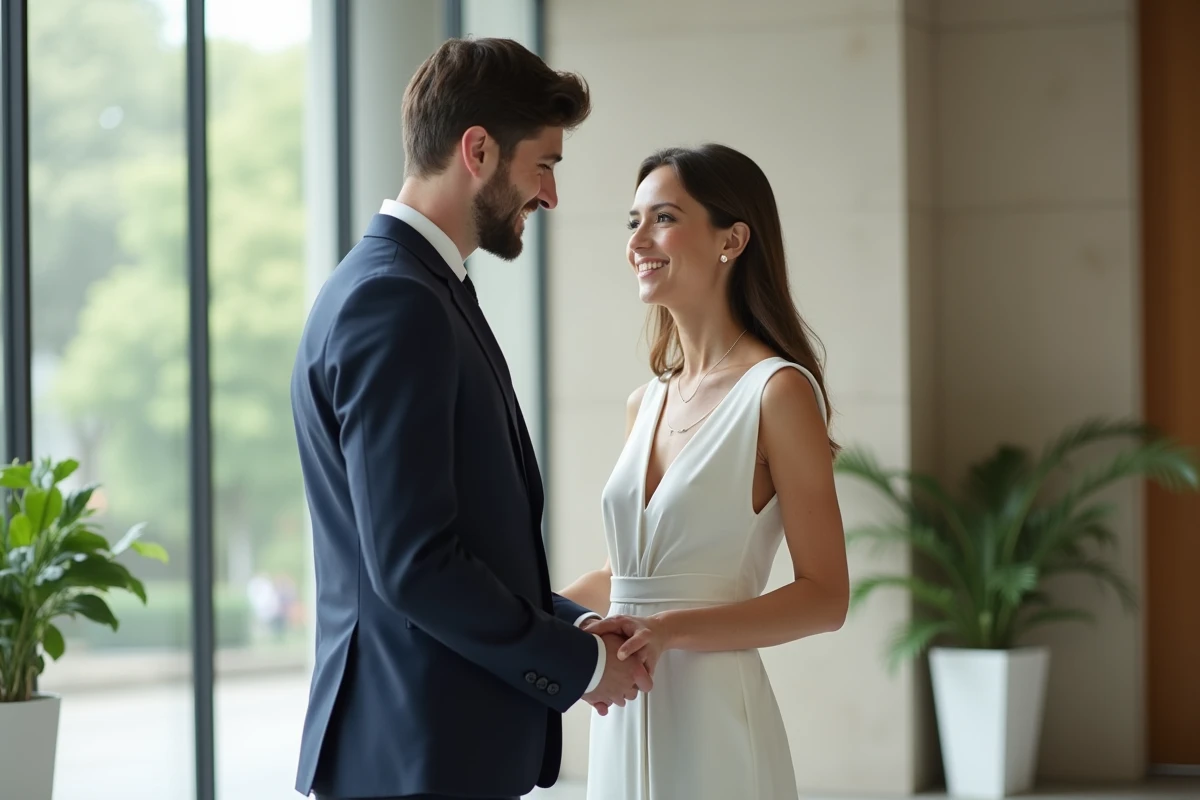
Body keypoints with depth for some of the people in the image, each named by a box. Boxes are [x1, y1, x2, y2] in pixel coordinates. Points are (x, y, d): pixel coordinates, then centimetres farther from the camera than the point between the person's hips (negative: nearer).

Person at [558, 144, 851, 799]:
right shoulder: (645, 403, 12)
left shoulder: (779, 390, -8)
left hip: (709, 719, -6)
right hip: (626, 725, 6)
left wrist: (673, 629, -21)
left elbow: (825, 596, -11)